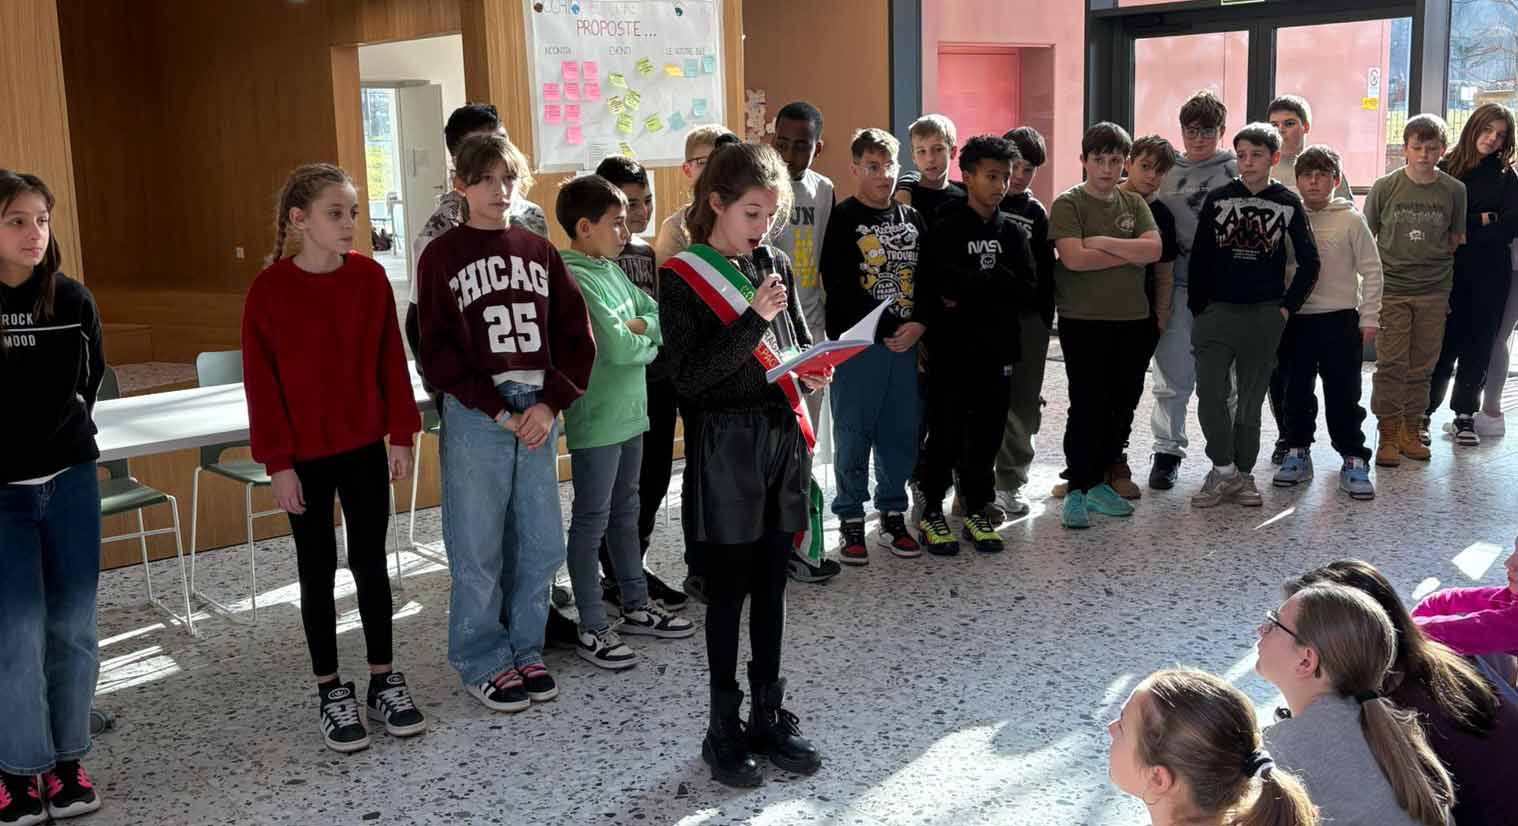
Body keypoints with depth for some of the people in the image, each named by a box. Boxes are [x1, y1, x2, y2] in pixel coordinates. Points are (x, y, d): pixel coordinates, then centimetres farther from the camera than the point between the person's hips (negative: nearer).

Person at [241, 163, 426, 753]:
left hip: (365, 446, 2)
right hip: (304, 456, -2)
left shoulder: (370, 277, -3)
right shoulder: (270, 289, -11)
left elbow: (390, 360, 2)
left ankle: (384, 681, 23)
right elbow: (261, 381, -9)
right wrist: (278, 462, -10)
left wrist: (401, 434, 1)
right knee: (318, 570, 9)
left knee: (371, 563, 10)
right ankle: (331, 691, 21)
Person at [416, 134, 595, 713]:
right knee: (479, 549, 3)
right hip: (475, 416, -4)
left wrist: (550, 404, -7)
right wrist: (500, 412, -13)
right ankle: (481, 663, 19)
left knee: (541, 544, 9)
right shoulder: (442, 257, -1)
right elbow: (438, 351, -7)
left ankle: (524, 650, 26)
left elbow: (575, 335, 6)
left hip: (539, 411, 4)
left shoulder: (539, 251, 10)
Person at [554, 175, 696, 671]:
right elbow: (616, 347, -25)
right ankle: (592, 630, 10)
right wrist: (651, 342, -5)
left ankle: (636, 607, 32)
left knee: (626, 514, 19)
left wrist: (639, 326, -10)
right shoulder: (575, 278, -18)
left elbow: (662, 316, 11)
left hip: (629, 412, 9)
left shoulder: (612, 270, 10)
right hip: (595, 422, -9)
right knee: (591, 523, 1)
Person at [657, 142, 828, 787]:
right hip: (725, 447, -5)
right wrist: (754, 318, -22)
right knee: (729, 590, 3)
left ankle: (769, 716, 24)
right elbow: (689, 377, -15)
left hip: (784, 437, 5)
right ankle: (725, 728, 16)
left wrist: (815, 372, -5)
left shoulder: (776, 268, 9)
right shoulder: (682, 278, -8)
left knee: (771, 586, 12)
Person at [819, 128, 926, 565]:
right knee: (853, 435, 0)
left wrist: (919, 325, -4)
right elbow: (838, 285, -10)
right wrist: (889, 329, -10)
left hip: (906, 343, 5)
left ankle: (893, 516, 20)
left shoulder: (912, 219, 14)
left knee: (900, 433, 8)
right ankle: (851, 522, 10)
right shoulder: (844, 219, -3)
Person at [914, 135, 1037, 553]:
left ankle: (977, 512, 20)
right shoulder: (946, 229, -4)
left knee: (987, 435, 9)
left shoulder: (1013, 232, 10)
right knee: (946, 435, 1)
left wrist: (970, 290, -10)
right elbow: (944, 288, -18)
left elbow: (1029, 291, 0)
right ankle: (932, 513, 13)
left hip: (997, 351, 4)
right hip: (953, 351, -4)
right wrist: (998, 284, -12)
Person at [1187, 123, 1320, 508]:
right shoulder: (1218, 199, 2)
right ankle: (1223, 469, 5)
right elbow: (1199, 258, 5)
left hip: (1264, 317, 0)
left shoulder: (1288, 204, 2)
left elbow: (1309, 264, 6)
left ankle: (1243, 474, 18)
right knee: (1210, 392, -10)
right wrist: (1198, 309, 1)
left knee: (1251, 399, 7)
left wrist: (1287, 307, 0)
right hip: (1217, 311, 0)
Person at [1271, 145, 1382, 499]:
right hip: (1294, 320, 2)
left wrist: (1369, 318, -3)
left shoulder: (1351, 220, -1)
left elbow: (1371, 270, 0)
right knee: (1295, 392, 9)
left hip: (1340, 319, -2)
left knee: (1344, 395, 1)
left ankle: (1354, 460, 10)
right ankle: (1297, 454, 22)